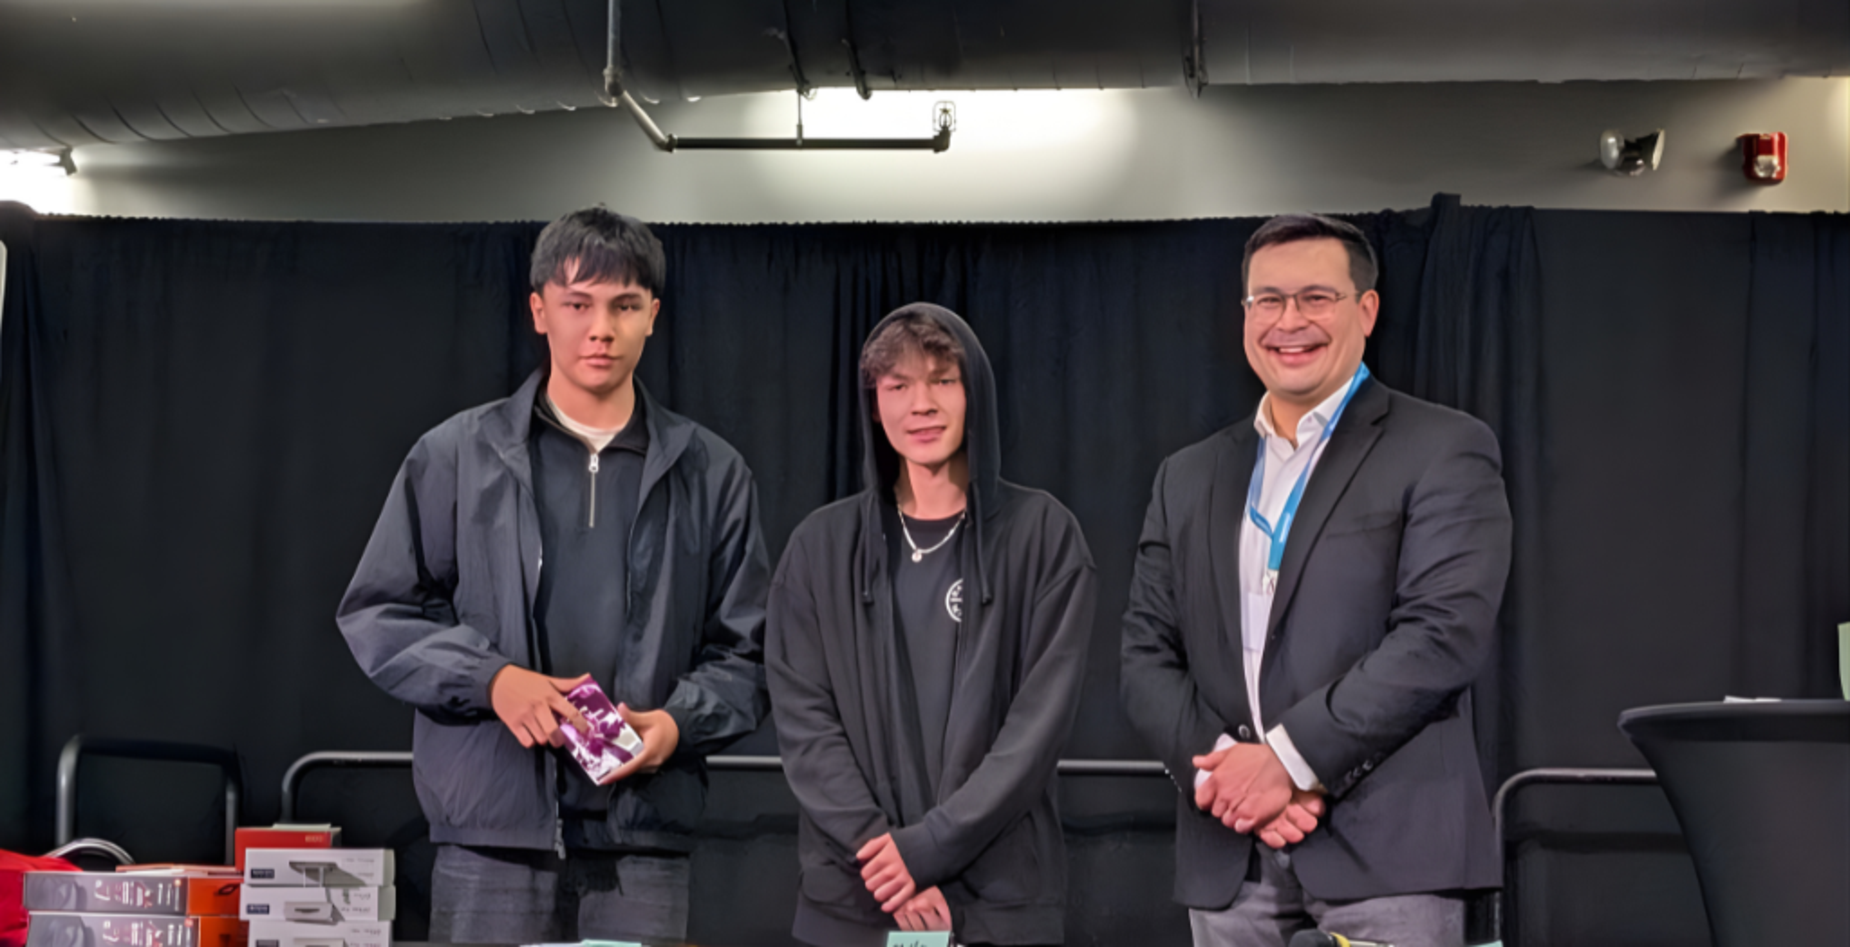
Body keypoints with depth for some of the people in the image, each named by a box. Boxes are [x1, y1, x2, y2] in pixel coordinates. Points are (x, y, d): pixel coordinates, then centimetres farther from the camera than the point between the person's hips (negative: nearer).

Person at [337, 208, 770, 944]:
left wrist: (679, 723, -8)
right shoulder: (456, 455, 6)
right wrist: (491, 679, -8)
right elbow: (376, 615, 7)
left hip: (644, 837, 1)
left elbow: (743, 652, 11)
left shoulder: (710, 473, 9)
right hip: (491, 834, -1)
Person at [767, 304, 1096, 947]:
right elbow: (801, 718, -1)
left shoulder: (1043, 535, 0)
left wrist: (929, 845, -14)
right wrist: (878, 848, -13)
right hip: (852, 894, 1)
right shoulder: (823, 545, 4)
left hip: (1000, 894, -1)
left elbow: (1042, 716, -7)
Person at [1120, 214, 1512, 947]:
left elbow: (1444, 633, -11)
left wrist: (1287, 757, -15)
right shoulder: (1189, 477, 15)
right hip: (1229, 859, 4)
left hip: (1388, 850, -4)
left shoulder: (1443, 451, 1)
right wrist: (1221, 769, -7)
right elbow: (1146, 657, 11)